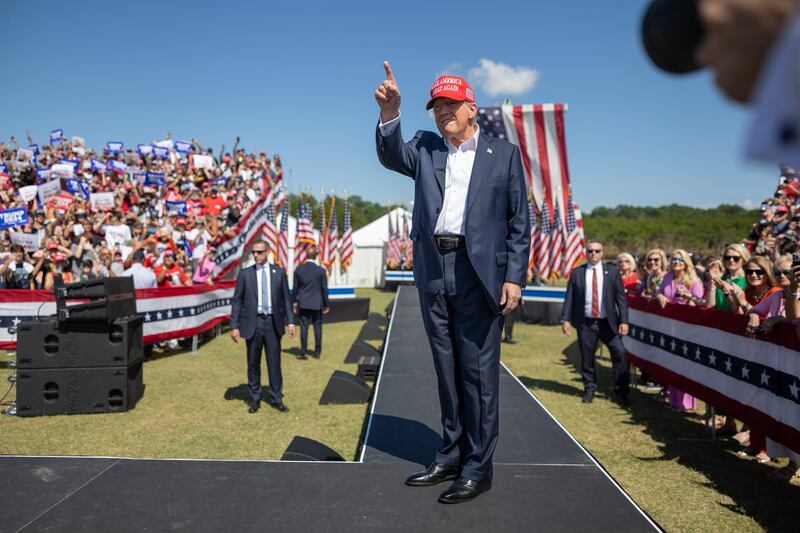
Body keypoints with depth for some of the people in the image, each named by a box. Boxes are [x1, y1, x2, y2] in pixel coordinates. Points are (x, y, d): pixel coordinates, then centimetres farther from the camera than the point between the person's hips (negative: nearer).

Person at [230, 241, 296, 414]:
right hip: (252, 323, 0)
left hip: (273, 323, 0)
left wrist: (290, 321, -1)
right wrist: (234, 326, -5)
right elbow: (237, 301, 1)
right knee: (253, 364, 9)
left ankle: (276, 399, 17)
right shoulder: (245, 274, 1)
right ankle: (254, 399, 22)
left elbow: (286, 299, 6)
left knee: (274, 362, 5)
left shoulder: (279, 272, 4)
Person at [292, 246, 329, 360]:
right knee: (317, 326, 9)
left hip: (303, 303, 1)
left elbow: (295, 287, 2)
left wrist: (295, 303, 12)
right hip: (317, 303, -1)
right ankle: (317, 352, 14)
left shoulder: (298, 269, -3)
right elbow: (324, 289, -5)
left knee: (304, 327, 4)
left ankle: (303, 353, 3)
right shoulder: (321, 270, -9)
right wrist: (326, 305, 4)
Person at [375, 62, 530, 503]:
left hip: (479, 272, -3)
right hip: (433, 271, 4)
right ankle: (450, 457, 26)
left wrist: (514, 277, -6)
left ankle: (477, 467, 12)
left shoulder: (504, 153, 6)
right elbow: (391, 156, -7)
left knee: (478, 370, 0)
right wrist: (389, 114, -25)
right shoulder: (425, 148, 14)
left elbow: (519, 222, 3)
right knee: (447, 369, 13)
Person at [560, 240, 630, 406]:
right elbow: (569, 297, 4)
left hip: (608, 322, 0)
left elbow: (621, 297, 1)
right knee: (587, 358, 6)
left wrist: (624, 321, -6)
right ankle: (590, 388, 26)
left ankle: (620, 392, 7)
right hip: (585, 323, 0)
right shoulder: (577, 273, 4)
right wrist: (565, 319, -4)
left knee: (620, 353, -8)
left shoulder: (612, 271, 4)